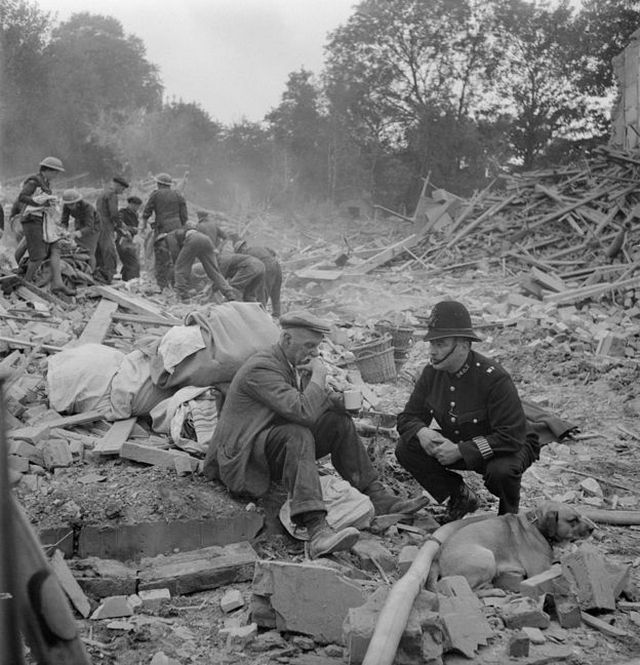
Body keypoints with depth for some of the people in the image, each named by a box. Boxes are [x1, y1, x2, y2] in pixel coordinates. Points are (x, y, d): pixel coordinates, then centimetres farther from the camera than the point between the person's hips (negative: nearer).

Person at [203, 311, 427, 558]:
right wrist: (319, 376, -19)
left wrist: (347, 400, -6)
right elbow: (303, 412, -32)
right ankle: (316, 530, -52)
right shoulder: (261, 369, -21)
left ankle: (378, 497, -3)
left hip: (282, 444, 9)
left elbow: (323, 401, 15)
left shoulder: (296, 364, 10)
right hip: (242, 455, -9)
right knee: (297, 435, -37)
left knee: (339, 422, -3)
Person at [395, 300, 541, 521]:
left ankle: (509, 515, -2)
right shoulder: (432, 373, -10)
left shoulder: (494, 378, -30)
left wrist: (461, 451, -35)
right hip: (458, 446, 6)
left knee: (501, 470, -40)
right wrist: (421, 432, -27)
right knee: (406, 449, -14)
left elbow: (512, 436, -33)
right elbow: (408, 417, -1)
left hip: (509, 448, -5)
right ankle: (461, 496, 6)